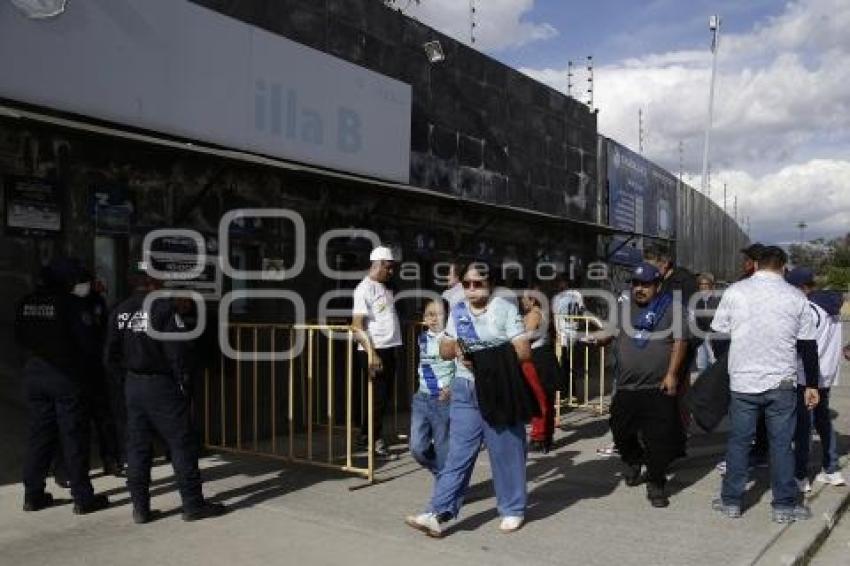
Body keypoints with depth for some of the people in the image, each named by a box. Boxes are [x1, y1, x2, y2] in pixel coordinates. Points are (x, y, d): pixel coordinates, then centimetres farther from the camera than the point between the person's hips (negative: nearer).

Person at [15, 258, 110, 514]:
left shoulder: (26, 303, 2)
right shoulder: (66, 302, -15)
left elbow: (20, 337, 10)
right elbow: (79, 338, -10)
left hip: (33, 374, 6)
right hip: (65, 375, -6)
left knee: (39, 433, 14)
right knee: (74, 435, 1)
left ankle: (33, 494, 20)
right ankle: (83, 497, 6)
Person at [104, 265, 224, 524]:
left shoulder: (119, 311, 5)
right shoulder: (163, 307, -13)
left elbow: (110, 356, 7)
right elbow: (176, 350, -16)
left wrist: (126, 376, 17)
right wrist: (183, 381, -6)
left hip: (132, 386, 6)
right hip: (162, 385, -6)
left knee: (138, 447, 12)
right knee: (182, 444, 2)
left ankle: (140, 508, 17)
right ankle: (193, 504, 8)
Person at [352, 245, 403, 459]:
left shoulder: (385, 288, 13)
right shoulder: (365, 289, -12)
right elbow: (357, 326, -18)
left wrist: (396, 347, 16)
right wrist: (371, 353, -23)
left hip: (389, 348, 8)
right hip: (374, 350, -8)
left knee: (384, 396, 13)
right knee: (379, 396, -1)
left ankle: (366, 435, 25)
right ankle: (376, 440, 10)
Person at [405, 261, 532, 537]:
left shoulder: (505, 309, -4)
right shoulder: (457, 311, 11)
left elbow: (524, 351, -10)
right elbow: (444, 349, 14)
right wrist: (456, 349, -9)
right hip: (465, 390, 4)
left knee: (506, 451, 6)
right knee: (458, 453, 2)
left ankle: (512, 510, 23)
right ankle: (438, 514, 0)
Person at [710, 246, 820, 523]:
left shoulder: (734, 292, -1)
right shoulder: (796, 297, 0)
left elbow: (719, 334, 3)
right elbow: (808, 346, 3)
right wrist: (812, 385, 10)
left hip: (742, 381, 0)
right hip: (782, 383, 0)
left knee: (738, 441, 9)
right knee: (781, 443, 9)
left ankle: (731, 501, 17)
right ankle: (785, 505, 16)